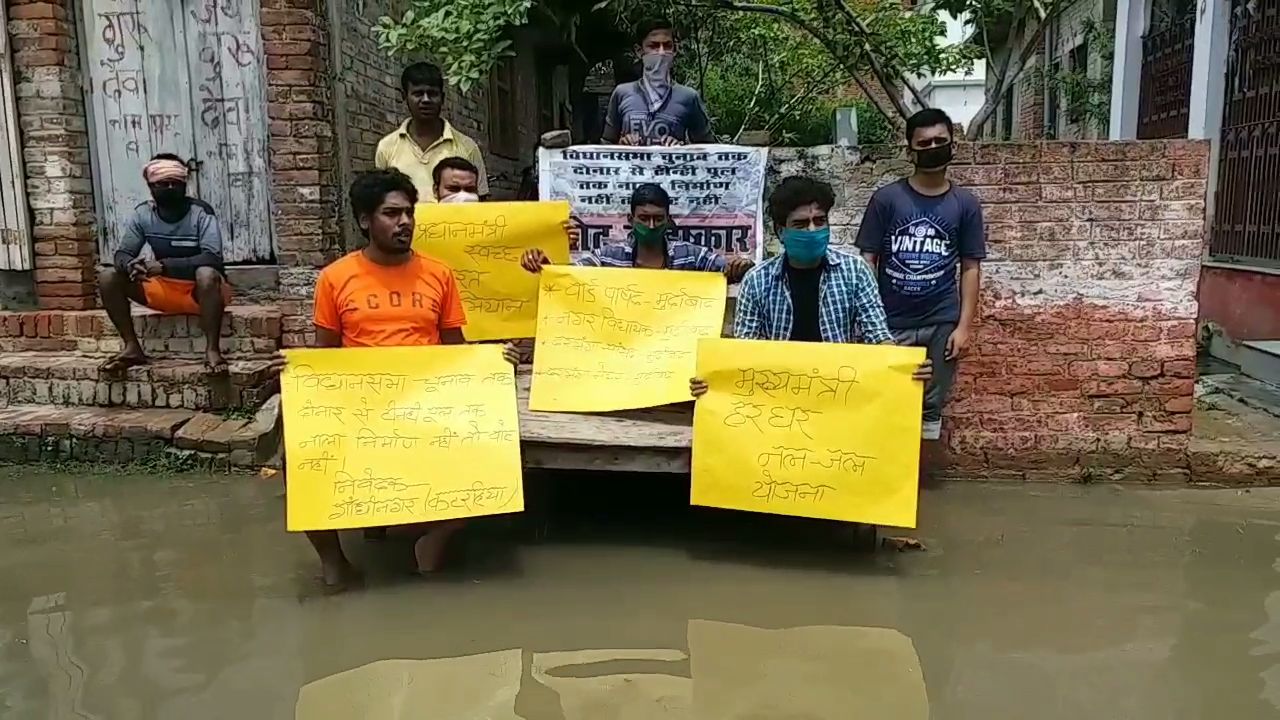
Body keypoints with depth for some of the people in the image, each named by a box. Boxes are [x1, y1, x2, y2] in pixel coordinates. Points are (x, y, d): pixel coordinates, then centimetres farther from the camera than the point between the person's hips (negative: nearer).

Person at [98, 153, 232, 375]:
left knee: (207, 274, -39)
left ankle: (212, 350, -33)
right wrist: (130, 265, -31)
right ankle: (132, 348, -7)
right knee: (108, 277, -11)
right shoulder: (142, 214, -4)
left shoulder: (200, 213, -17)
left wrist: (164, 265, -36)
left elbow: (212, 259, -29)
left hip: (200, 290, -5)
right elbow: (122, 254, -6)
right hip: (163, 289, 5)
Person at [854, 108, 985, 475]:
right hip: (891, 322, -1)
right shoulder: (886, 198, -3)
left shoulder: (965, 204, 3)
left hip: (941, 324, 1)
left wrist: (964, 325, -3)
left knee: (931, 407, 8)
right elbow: (867, 261, -1)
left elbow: (971, 267, 4)